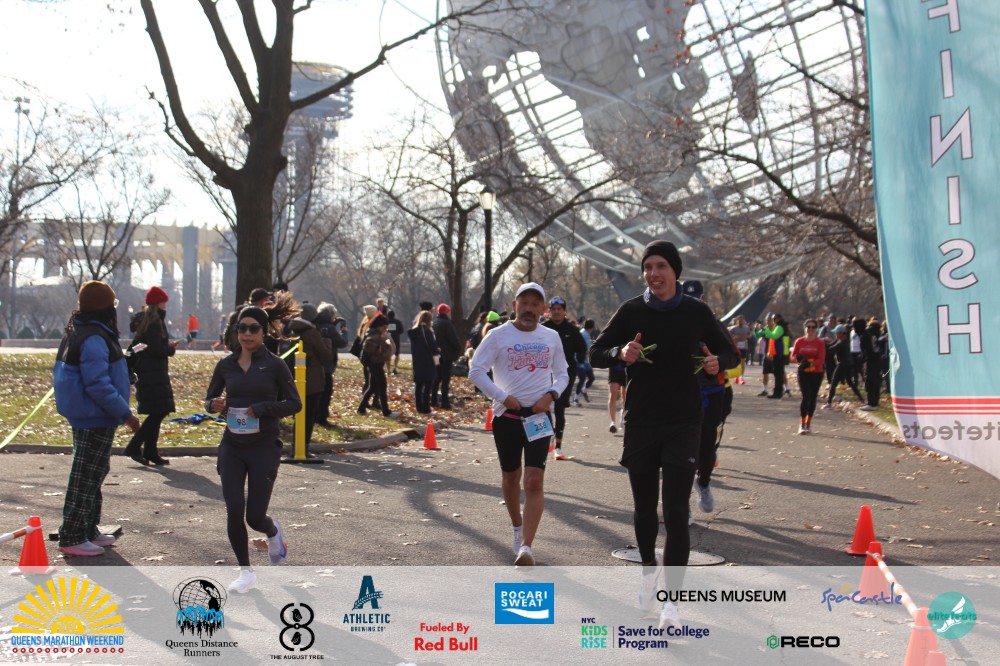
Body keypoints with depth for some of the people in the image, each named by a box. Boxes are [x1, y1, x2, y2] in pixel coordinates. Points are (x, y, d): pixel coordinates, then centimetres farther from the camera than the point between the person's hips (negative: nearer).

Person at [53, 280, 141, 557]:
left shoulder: (78, 332, 11)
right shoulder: (93, 338, -22)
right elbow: (98, 384, -26)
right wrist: (125, 414, -21)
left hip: (85, 416, 11)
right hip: (95, 418, -11)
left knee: (94, 473, 19)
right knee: (86, 477, -4)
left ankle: (88, 530, 28)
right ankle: (72, 538, 3)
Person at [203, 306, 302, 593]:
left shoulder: (275, 365, -6)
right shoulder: (226, 365, 3)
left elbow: (294, 404, -4)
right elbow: (209, 399, 14)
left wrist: (262, 408, -19)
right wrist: (214, 405, -10)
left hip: (264, 448, -3)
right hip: (232, 447, 3)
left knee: (255, 517, -3)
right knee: (234, 512, -5)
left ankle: (273, 532, 35)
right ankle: (246, 572, 15)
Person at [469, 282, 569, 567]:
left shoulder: (551, 337, 7)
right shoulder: (499, 335, -3)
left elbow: (562, 374, 15)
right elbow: (476, 371, -6)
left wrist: (551, 394, -5)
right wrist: (503, 397, -15)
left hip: (539, 416, 1)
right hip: (507, 416, -1)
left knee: (534, 481, -11)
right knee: (510, 477, 13)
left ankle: (526, 547, -14)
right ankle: (517, 529, 37)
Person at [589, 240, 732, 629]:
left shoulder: (696, 312, -2)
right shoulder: (631, 311, -2)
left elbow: (727, 351, 10)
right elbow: (595, 354, 2)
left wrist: (717, 362, -14)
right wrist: (620, 354, -20)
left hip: (683, 424, -1)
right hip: (640, 422, 1)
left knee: (675, 512, -7)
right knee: (644, 507, 12)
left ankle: (672, 599, 2)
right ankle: (649, 568, 40)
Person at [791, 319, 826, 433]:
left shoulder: (820, 342, -3)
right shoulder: (799, 341, 1)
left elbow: (821, 359, -10)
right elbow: (793, 356, 3)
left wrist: (810, 363, -27)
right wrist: (799, 359, -20)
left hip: (817, 373, 1)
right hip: (803, 373, -1)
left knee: (813, 398, 7)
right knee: (805, 397, -11)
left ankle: (808, 423, 21)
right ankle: (802, 424, -9)